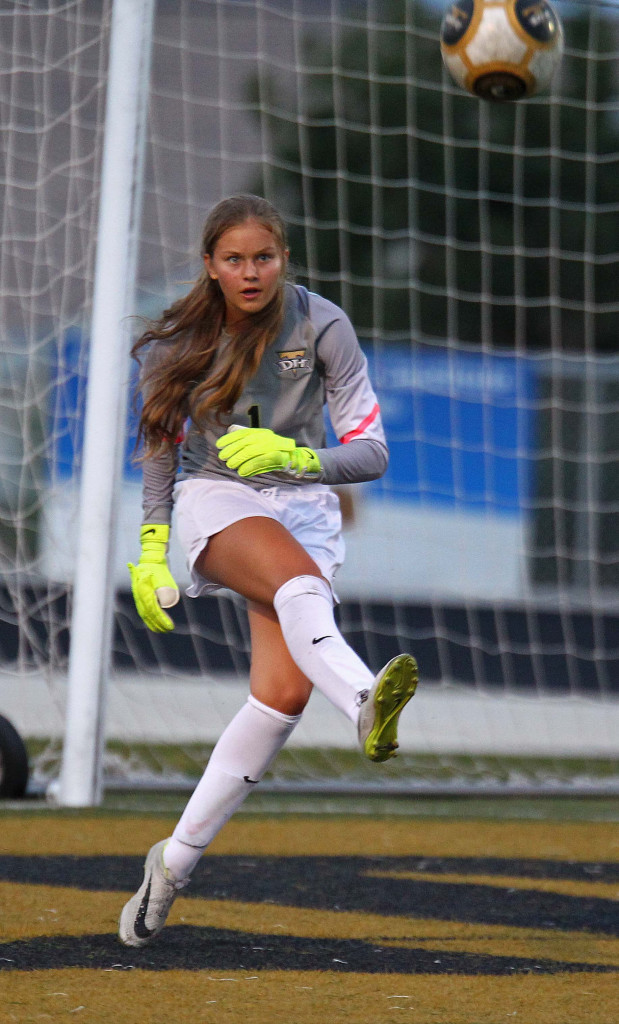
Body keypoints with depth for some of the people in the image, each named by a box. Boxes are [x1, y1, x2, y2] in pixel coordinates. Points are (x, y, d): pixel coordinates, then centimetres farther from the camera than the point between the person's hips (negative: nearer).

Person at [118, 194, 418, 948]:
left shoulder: (321, 326, -10)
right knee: (299, 578, -37)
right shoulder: (180, 341, -5)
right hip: (215, 500, -1)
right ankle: (365, 704, -69)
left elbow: (370, 453, -14)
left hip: (302, 506, 1)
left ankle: (176, 861, -5)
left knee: (285, 692, -18)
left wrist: (293, 455, -32)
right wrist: (152, 553, 4)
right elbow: (161, 446, 10)